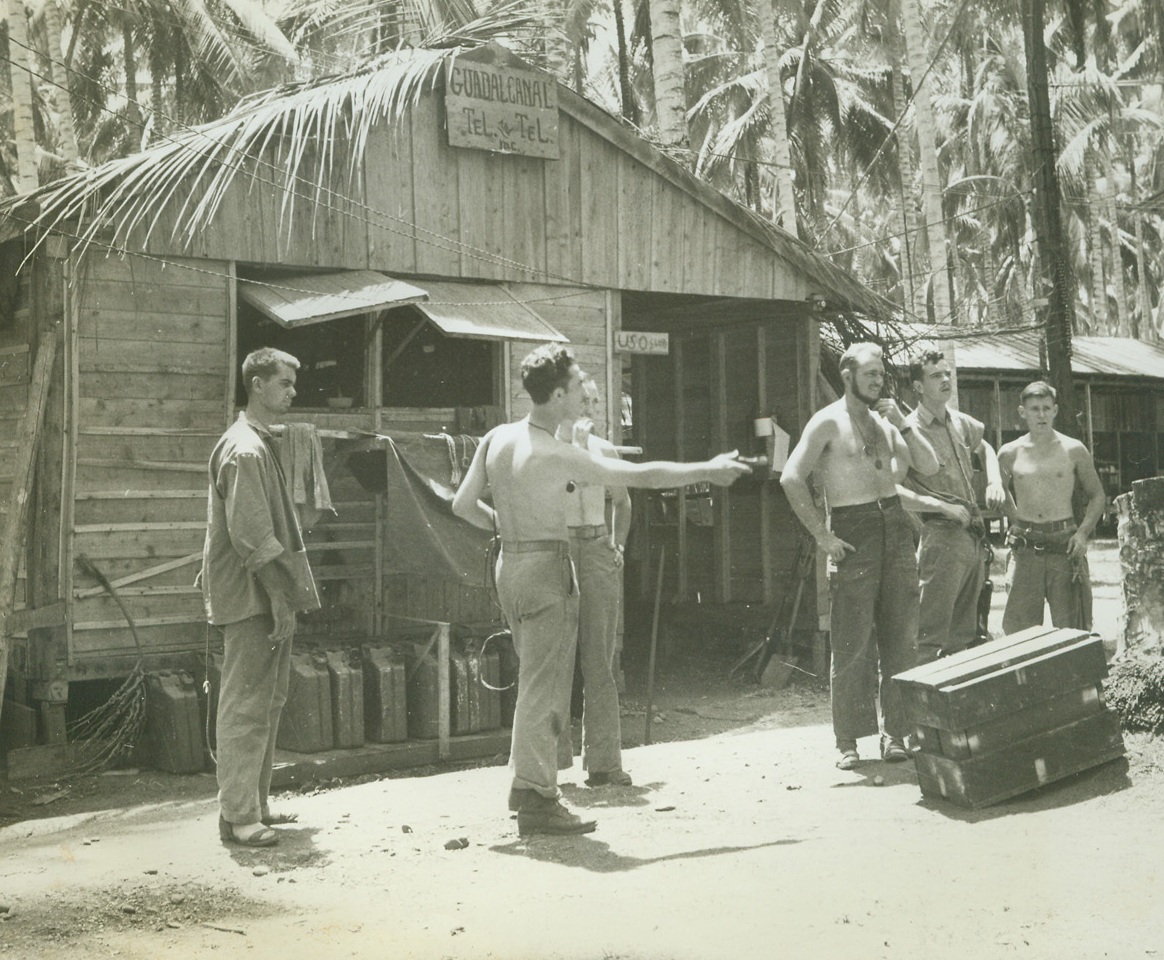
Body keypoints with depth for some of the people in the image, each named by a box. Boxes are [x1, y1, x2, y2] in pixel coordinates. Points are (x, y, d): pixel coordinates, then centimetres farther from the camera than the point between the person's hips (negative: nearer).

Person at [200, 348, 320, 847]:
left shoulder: (259, 445, 18)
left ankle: (255, 805, 22)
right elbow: (251, 535, -21)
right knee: (247, 706, -7)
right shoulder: (245, 449, -15)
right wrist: (280, 599, -21)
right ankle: (238, 815, -3)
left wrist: (286, 597, 18)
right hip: (250, 598, -10)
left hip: (263, 597, 10)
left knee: (267, 702, 14)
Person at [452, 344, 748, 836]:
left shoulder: (497, 438, 4)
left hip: (510, 562, 8)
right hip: (546, 565, -8)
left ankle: (526, 782, 22)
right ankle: (537, 799, -1)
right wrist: (708, 470, -4)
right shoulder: (557, 454, -17)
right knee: (543, 685, -3)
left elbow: (463, 504, 8)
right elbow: (642, 475, -14)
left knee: (538, 681, 17)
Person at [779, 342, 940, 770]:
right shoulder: (829, 422, -3)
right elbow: (791, 478, -11)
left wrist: (903, 424, -2)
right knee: (853, 642, -5)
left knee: (900, 636, 4)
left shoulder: (885, 420, 15)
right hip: (853, 530, -5)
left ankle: (895, 732, 11)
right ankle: (847, 740, 1)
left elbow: (929, 466, 11)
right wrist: (822, 535, -13)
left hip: (896, 524, 6)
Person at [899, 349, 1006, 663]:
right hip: (942, 538, -8)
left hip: (975, 538, 8)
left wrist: (994, 482, 15)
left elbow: (985, 448, 33)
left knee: (964, 636, 14)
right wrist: (945, 507, -19)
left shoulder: (960, 422, 11)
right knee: (931, 638, -11)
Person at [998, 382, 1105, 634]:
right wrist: (1019, 523, 8)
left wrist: (1083, 532, -2)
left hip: (1065, 546, -1)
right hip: (1025, 549, 1)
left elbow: (1097, 496, 11)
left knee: (1070, 627, 0)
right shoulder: (1010, 454, 6)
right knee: (1018, 629, -1)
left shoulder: (1074, 450, 4)